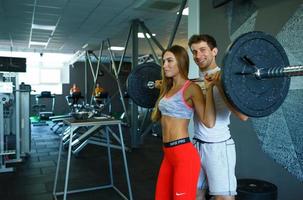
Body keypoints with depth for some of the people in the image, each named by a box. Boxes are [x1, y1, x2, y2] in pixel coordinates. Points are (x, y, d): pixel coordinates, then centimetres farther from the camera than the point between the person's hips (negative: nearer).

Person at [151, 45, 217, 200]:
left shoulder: (191, 88, -12)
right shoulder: (168, 88, 11)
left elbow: (209, 122, -21)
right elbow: (155, 117, 22)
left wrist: (209, 88, -22)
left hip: (184, 154, -8)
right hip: (168, 154, 8)